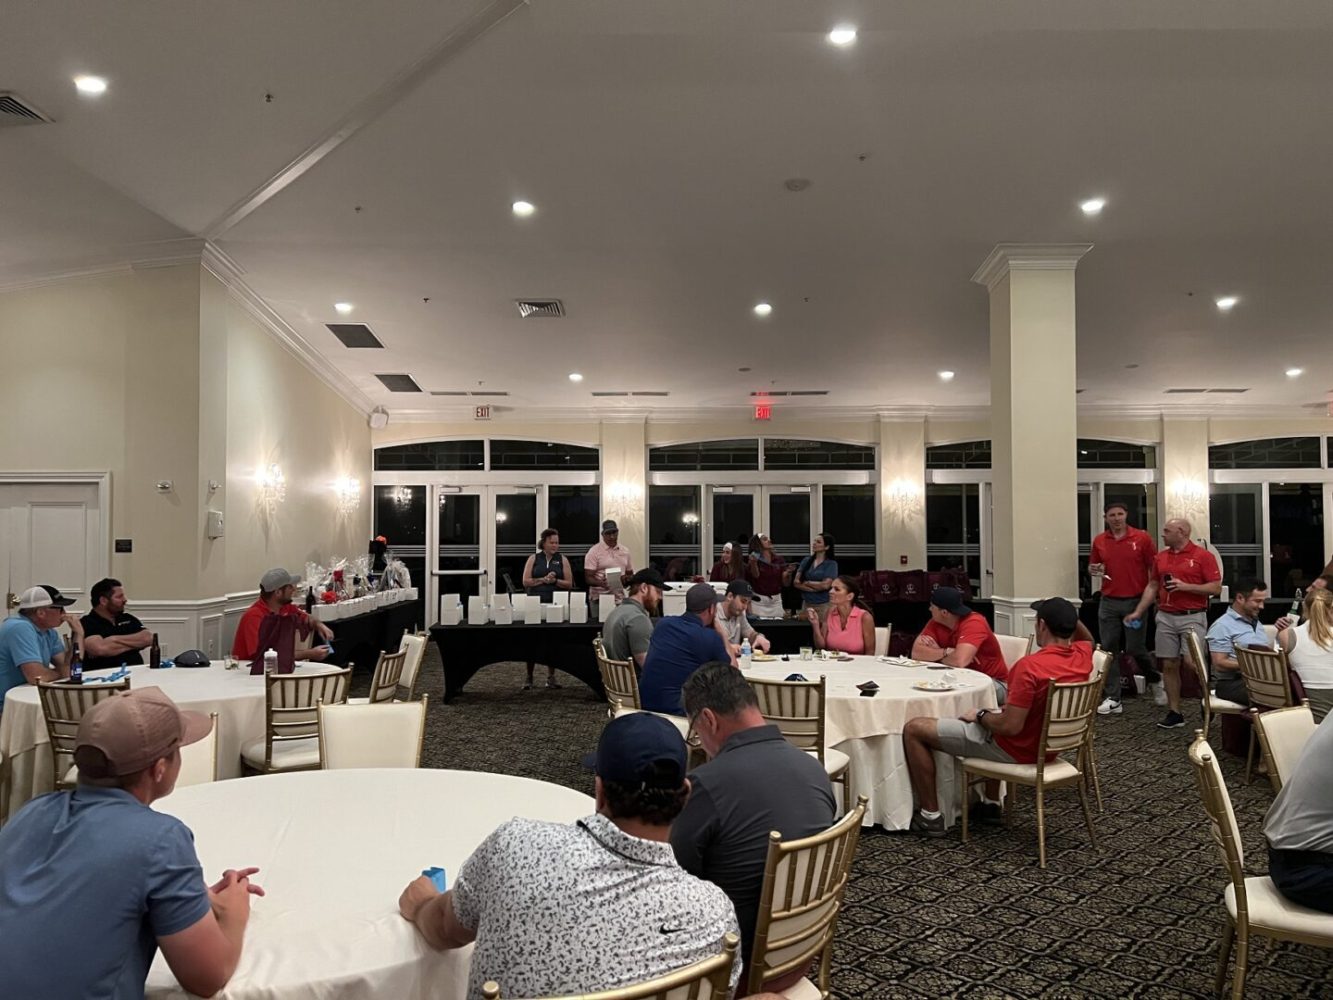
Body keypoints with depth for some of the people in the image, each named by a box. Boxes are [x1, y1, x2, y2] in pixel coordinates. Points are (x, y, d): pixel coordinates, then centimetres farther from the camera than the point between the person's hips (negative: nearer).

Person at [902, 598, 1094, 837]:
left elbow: (1010, 726, -31)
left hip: (1017, 749, -8)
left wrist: (980, 715, -13)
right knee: (992, 713, 41)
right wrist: (1068, 616, 4)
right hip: (1048, 747, 9)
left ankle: (930, 816, 1)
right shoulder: (1082, 656, -7)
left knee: (914, 729, -5)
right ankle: (991, 801, 38)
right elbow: (1087, 638, 20)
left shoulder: (1031, 665, -30)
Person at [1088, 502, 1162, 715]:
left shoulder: (1142, 538, -4)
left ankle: (1155, 680, 31)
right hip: (1108, 603, 3)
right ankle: (1112, 699, 7)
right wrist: (1094, 570, -6)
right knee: (1109, 650, 2)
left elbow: (1154, 568, -2)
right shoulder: (1099, 541, 6)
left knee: (1135, 648, 0)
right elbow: (1092, 566, 17)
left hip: (1135, 601, -3)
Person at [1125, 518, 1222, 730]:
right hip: (1165, 617, 5)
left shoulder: (1203, 556, -4)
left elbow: (1216, 588, -7)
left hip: (1193, 617, -5)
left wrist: (1186, 586, -16)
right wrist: (1138, 612, 10)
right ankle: (1174, 712, 11)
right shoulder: (1160, 557, 12)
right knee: (1169, 665, 4)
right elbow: (1152, 586, 16)